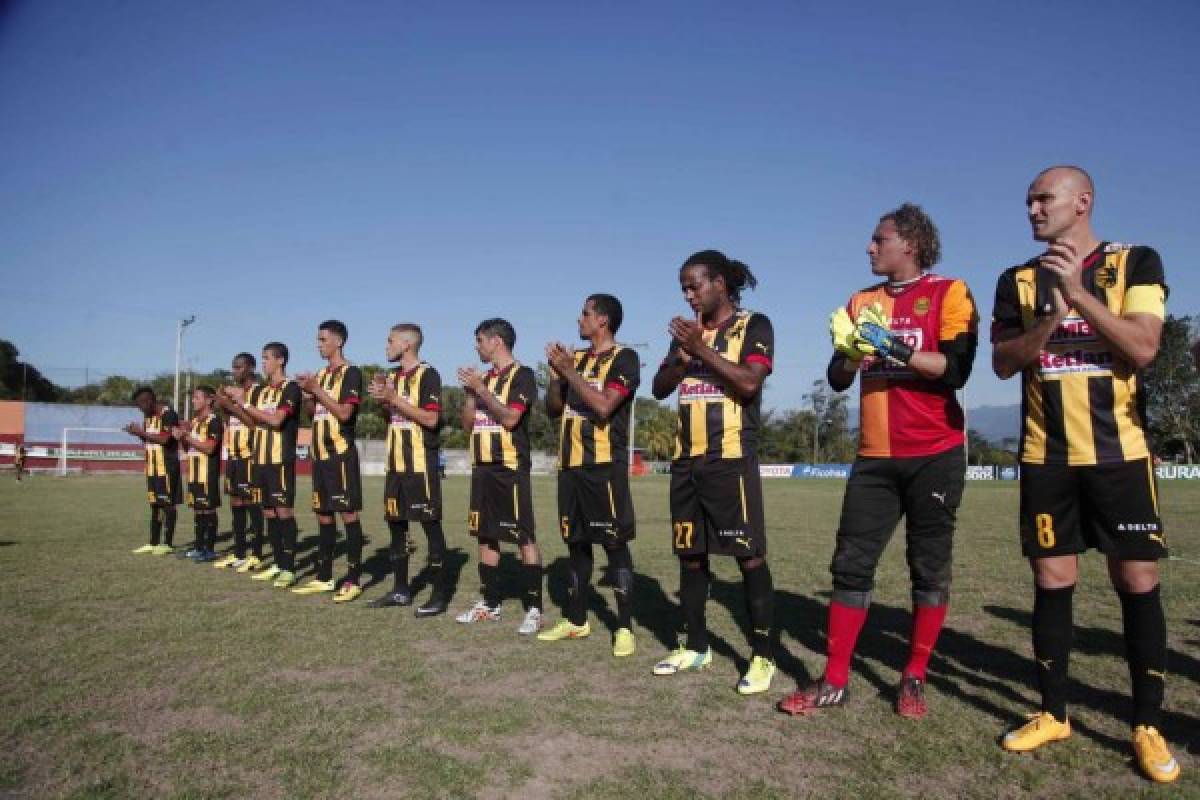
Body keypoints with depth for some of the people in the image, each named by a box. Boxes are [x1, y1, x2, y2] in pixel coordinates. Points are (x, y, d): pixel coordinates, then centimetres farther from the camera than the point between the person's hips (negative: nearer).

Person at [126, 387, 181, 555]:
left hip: (167, 467, -9)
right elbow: (149, 440, 20)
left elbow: (165, 439, -23)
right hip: (152, 467, 9)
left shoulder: (168, 414, -14)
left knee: (167, 503, -4)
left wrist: (141, 432, -17)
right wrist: (138, 433, 2)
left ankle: (168, 543, 1)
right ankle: (153, 543, 17)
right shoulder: (147, 417, 15)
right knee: (154, 504, 12)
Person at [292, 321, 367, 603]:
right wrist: (308, 392, 1)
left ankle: (353, 581, -1)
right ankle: (324, 578, 19)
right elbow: (315, 414, 18)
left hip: (341, 453, -8)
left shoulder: (351, 373, -7)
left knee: (349, 514, -5)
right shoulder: (320, 374, 17)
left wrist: (316, 389, -14)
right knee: (324, 516, 11)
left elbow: (344, 413, -16)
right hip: (320, 453, 8)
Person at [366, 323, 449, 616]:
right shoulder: (391, 377, 15)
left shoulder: (428, 375, -8)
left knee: (431, 525, -3)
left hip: (422, 463, -8)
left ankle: (439, 595, 3)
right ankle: (401, 589, 24)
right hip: (396, 462, 8)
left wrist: (394, 399, -17)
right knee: (396, 524, 12)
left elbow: (431, 419, -16)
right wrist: (382, 400, -1)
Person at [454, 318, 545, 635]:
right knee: (485, 535, 11)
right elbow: (468, 424, 14)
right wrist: (469, 392, 1)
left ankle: (534, 608, -4)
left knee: (524, 537, -7)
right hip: (482, 467, 8)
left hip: (511, 467, -8)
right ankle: (489, 603, 21)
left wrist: (481, 388, -15)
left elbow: (510, 418, -18)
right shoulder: (483, 378, 15)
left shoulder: (522, 375, -6)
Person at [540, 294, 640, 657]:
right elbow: (552, 409, 14)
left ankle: (625, 627, 4)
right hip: (570, 463, 7)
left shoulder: (625, 358, -6)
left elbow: (604, 406, -18)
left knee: (615, 543, -4)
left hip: (605, 464, -7)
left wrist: (569, 371, -15)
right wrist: (557, 372, -1)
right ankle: (577, 620, 23)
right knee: (576, 542, 13)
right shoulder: (576, 359, 15)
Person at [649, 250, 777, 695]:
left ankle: (763, 657, 3)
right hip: (687, 458, 7)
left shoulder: (754, 326, -1)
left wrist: (701, 348, -15)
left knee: (749, 556, -5)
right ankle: (696, 647, 22)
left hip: (731, 457, -6)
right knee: (690, 555, 11)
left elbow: (749, 382, -16)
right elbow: (660, 388, 10)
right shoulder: (687, 332, 16)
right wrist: (683, 355, -7)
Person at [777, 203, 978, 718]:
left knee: (929, 568, 4)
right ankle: (834, 681, 7)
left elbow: (957, 368, -13)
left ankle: (914, 679, 17)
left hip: (934, 455, -4)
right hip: (875, 457, 4)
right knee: (851, 565, 1)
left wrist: (893, 349, -19)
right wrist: (848, 355, -10)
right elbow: (837, 379, 11)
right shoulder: (862, 301, 14)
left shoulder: (948, 293, 0)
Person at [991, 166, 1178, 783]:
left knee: (1138, 582, 0)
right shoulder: (1019, 281, 9)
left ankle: (1148, 726, 14)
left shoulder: (1135, 262, 2)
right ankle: (1053, 714, 17)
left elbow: (1143, 348, -11)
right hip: (1046, 454, 2)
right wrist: (1050, 319, -17)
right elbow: (1004, 363, 0)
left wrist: (1079, 293, -18)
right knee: (1052, 583, 5)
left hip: (1119, 450, -2)